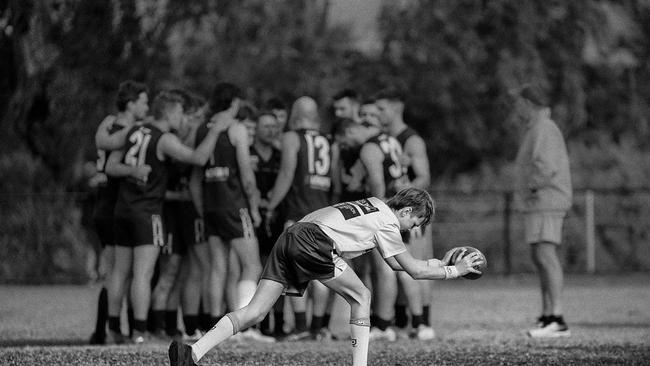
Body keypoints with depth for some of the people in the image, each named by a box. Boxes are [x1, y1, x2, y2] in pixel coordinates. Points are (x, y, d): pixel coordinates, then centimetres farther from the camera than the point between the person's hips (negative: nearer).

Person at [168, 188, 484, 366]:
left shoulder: (375, 208, 29)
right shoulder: (387, 222, 3)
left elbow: (395, 263, 37)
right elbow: (413, 270, 8)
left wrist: (438, 263, 39)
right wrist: (454, 271, 17)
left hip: (290, 238, 8)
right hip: (312, 240, -8)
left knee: (255, 311, -1)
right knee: (360, 296, 5)